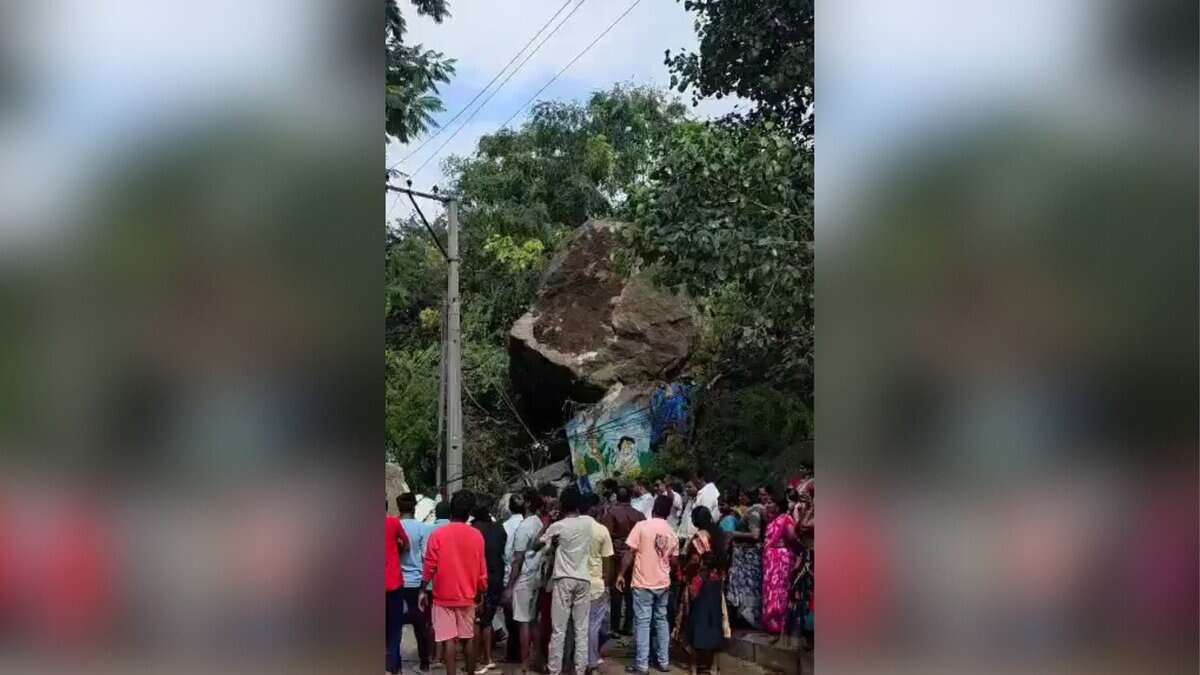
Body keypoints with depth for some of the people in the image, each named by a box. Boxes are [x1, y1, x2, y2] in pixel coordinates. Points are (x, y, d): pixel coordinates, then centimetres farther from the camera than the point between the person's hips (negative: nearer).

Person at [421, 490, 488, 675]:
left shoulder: (438, 535, -9)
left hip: (444, 596, -3)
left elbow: (430, 566, -7)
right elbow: (481, 568, 5)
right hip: (467, 596, 3)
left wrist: (424, 590, 4)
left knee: (449, 640, -2)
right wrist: (481, 592, 18)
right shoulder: (477, 536, -2)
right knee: (468, 638, 13)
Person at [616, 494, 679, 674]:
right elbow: (673, 561, 13)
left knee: (642, 622, -1)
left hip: (643, 583, -4)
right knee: (661, 621, 15)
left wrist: (621, 574, -1)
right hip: (663, 584, 5)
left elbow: (630, 553, -10)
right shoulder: (672, 534, 5)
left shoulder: (642, 526, -10)